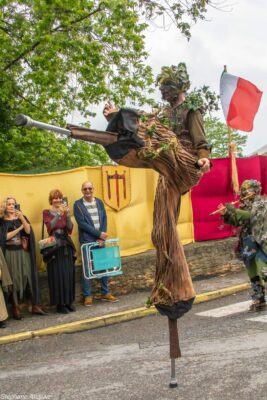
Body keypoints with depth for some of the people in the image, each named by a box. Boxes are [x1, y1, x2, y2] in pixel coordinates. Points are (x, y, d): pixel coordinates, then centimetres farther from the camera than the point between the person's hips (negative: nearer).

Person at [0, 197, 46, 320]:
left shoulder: (22, 217, 10)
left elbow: (28, 231, -6)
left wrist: (22, 219, -19)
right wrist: (19, 228, -7)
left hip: (24, 252, 2)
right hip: (10, 253, -2)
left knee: (29, 277, -2)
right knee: (14, 279, -2)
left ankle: (35, 305, 0)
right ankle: (15, 308, 2)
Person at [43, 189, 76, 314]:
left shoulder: (64, 212, 10)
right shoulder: (46, 213, 0)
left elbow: (70, 229, -2)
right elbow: (50, 226, -18)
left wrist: (67, 215, -15)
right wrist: (59, 213, -27)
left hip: (67, 246, 4)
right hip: (55, 247, -4)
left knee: (69, 274, 6)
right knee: (58, 275, -4)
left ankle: (69, 301, 16)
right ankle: (60, 304, 2)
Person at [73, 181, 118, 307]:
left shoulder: (99, 202, 9)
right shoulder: (78, 204, -5)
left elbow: (104, 219, 4)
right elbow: (82, 223, -12)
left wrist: (101, 237, -9)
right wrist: (99, 234, -14)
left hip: (100, 239, 4)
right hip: (86, 241, -4)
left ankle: (105, 293, 19)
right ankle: (87, 295, 8)